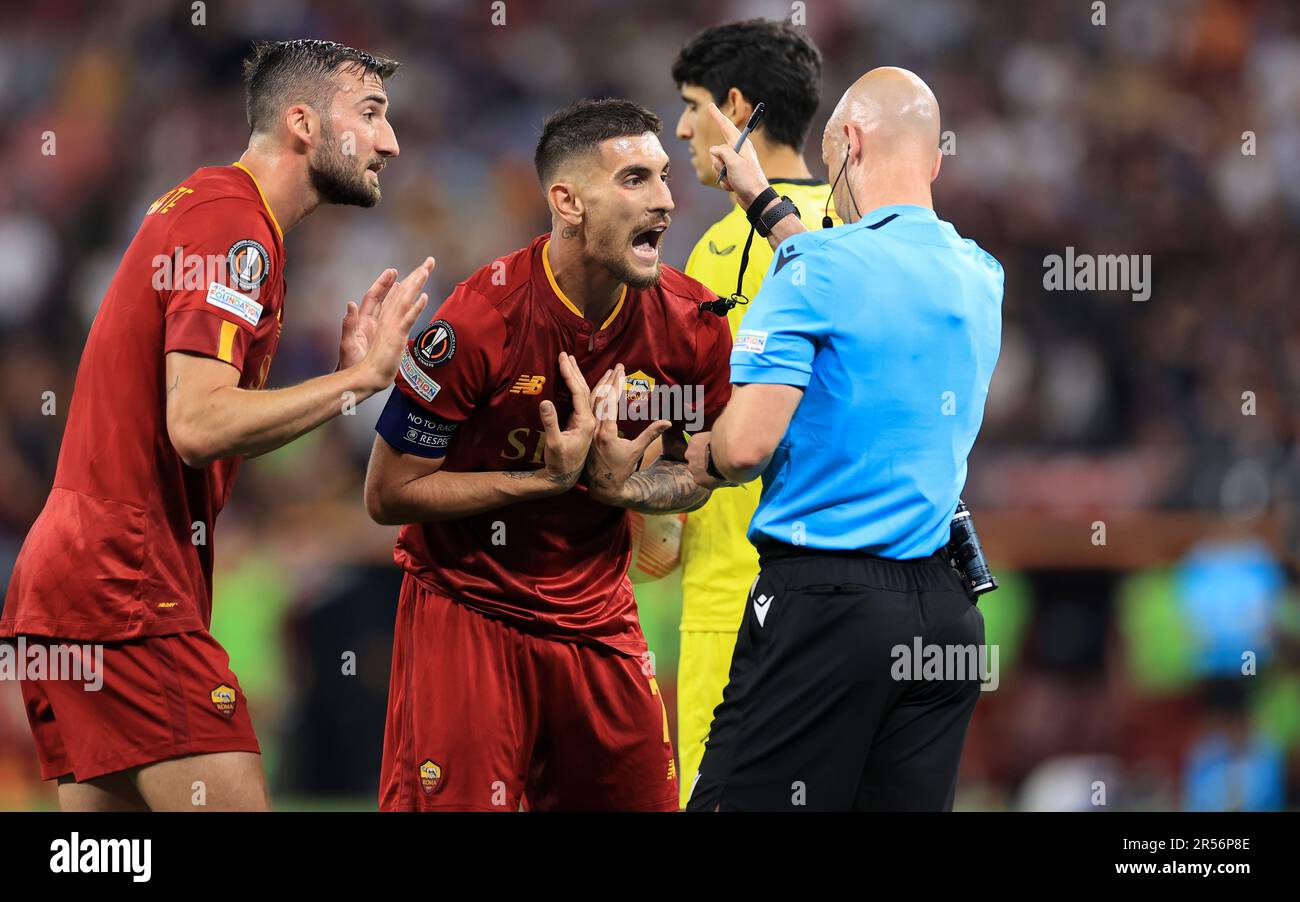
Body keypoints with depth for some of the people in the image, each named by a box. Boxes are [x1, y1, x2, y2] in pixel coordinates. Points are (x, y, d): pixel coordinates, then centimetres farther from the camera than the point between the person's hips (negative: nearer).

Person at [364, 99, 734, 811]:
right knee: (451, 804, -11)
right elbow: (388, 494, -14)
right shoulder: (480, 320, -20)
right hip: (465, 611, -4)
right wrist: (549, 479, -20)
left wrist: (621, 487, -13)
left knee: (644, 799, 4)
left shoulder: (690, 320, -7)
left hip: (598, 614, 4)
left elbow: (696, 474, 10)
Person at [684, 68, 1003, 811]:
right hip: (943, 609, 6)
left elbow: (748, 443, -15)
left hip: (827, 602, -6)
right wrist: (764, 202, 42)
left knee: (741, 804, -3)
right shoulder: (981, 276, 11)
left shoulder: (818, 268, -10)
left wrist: (700, 457, 7)